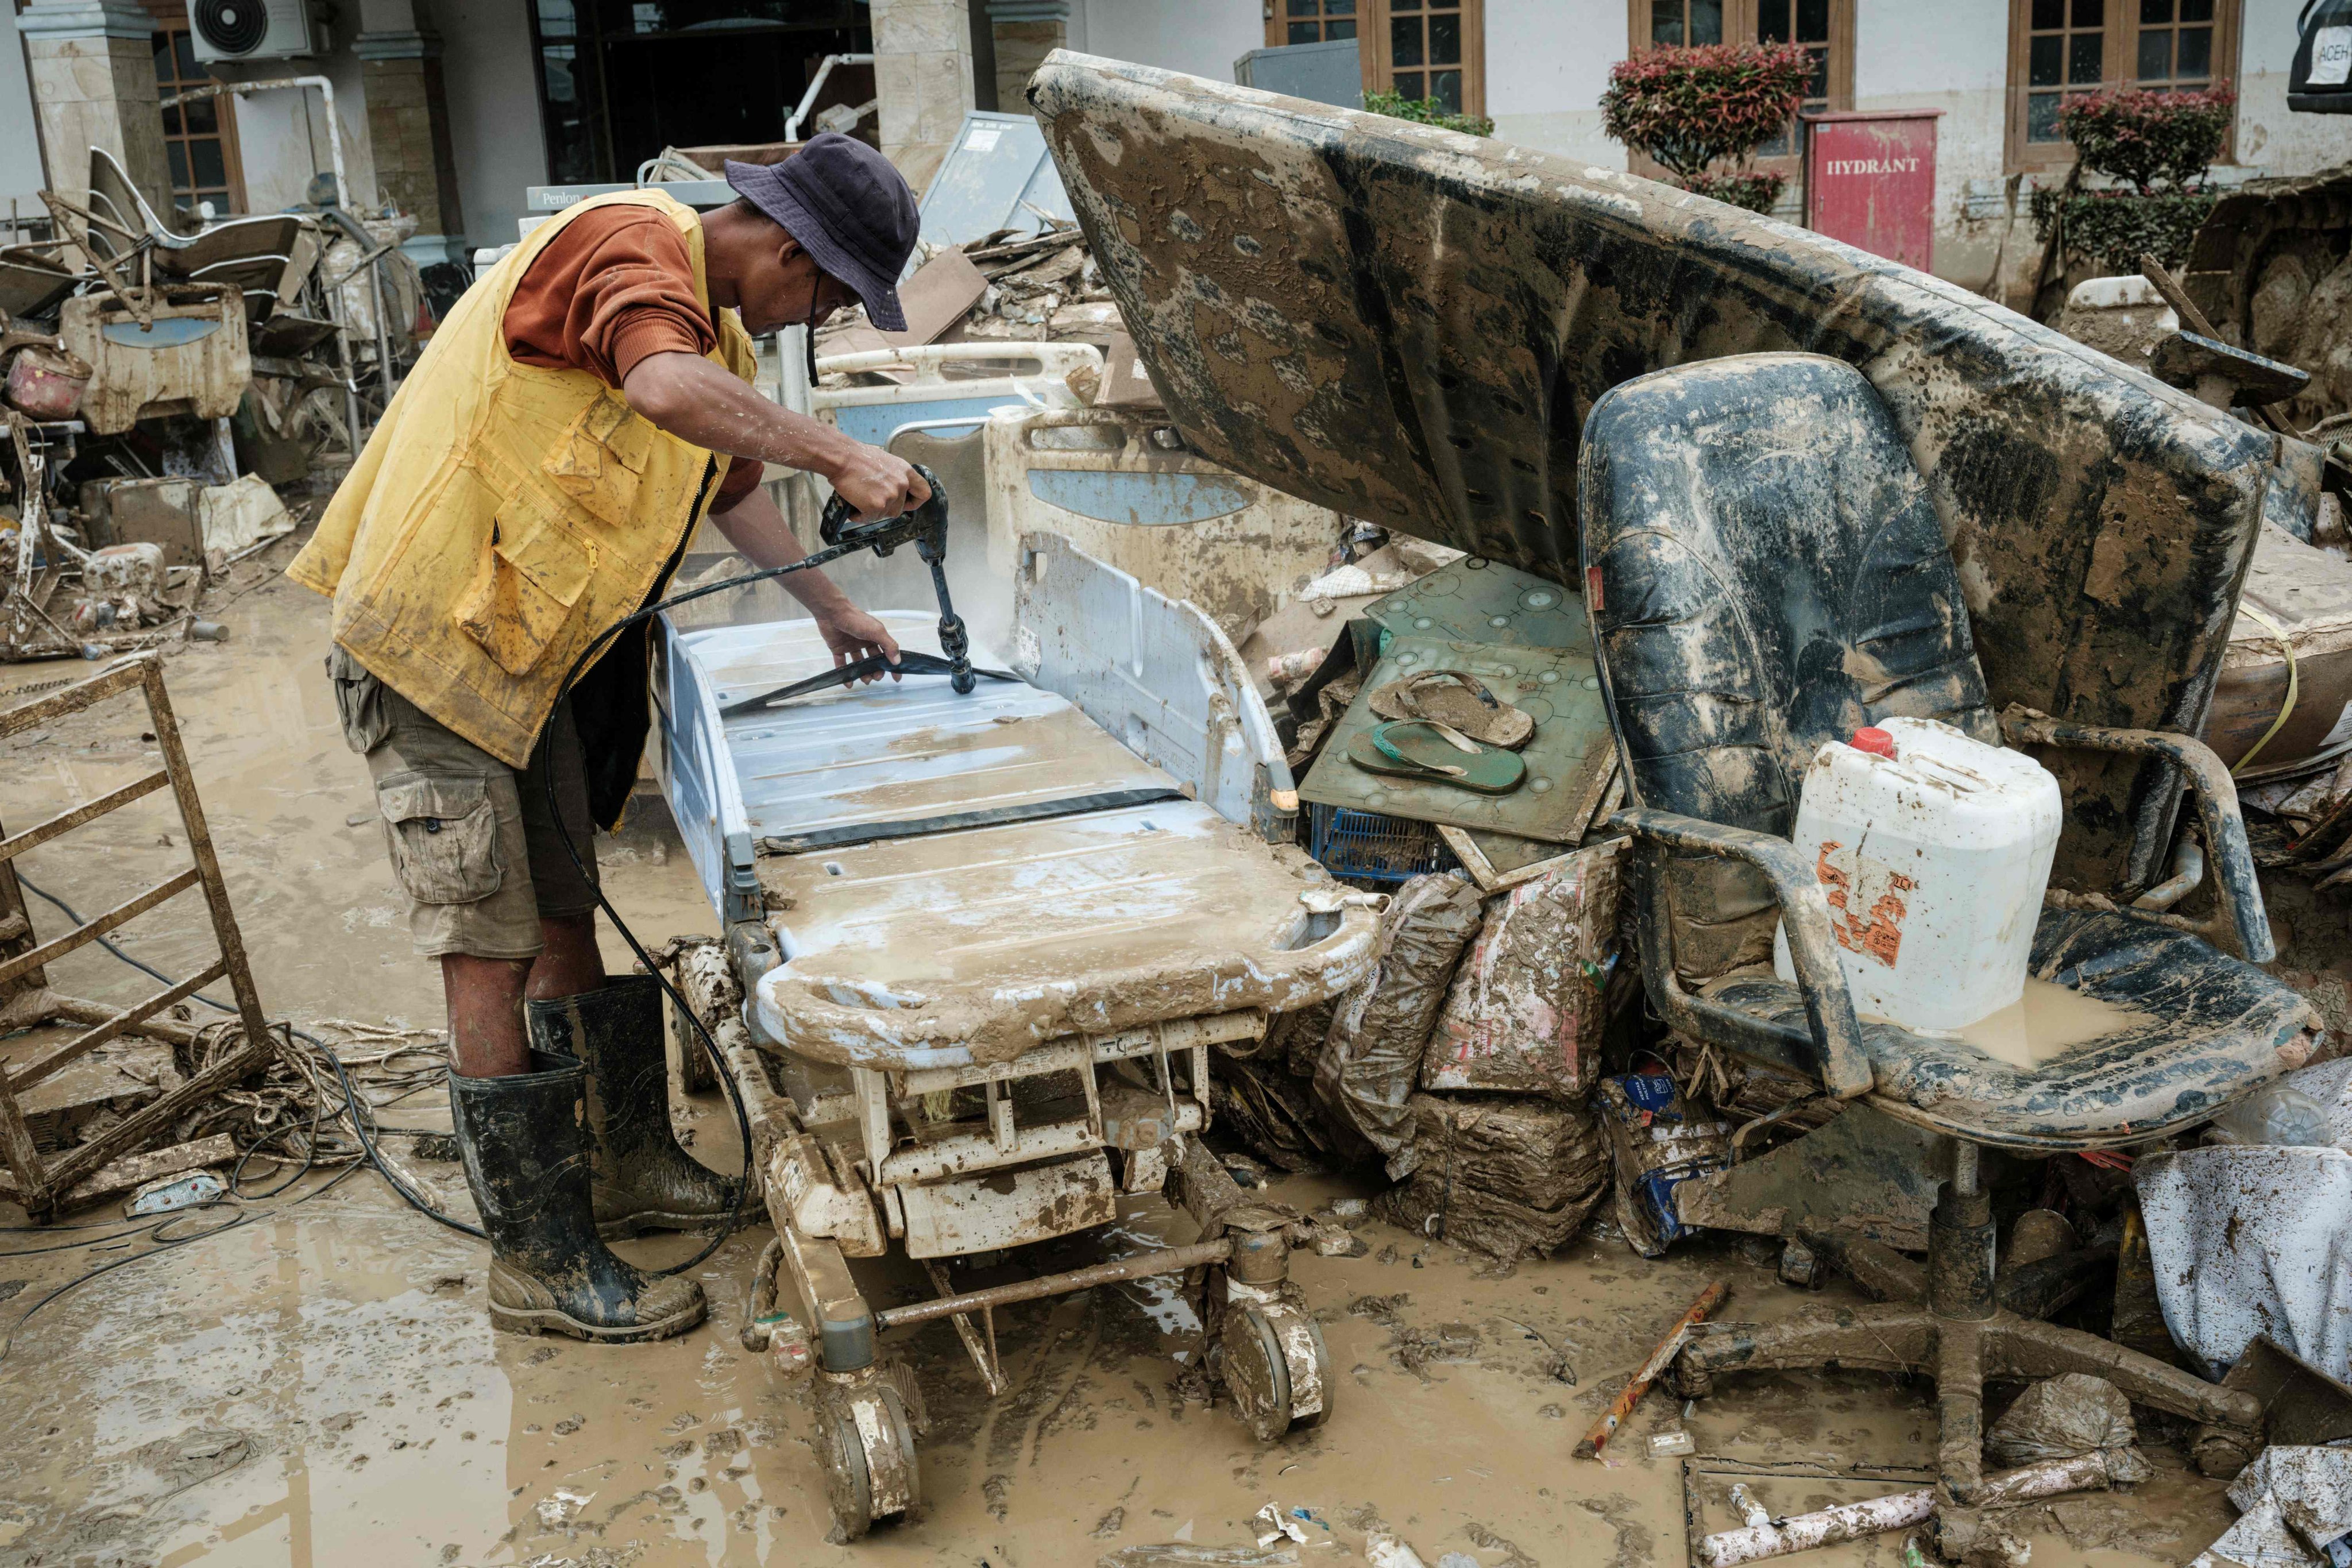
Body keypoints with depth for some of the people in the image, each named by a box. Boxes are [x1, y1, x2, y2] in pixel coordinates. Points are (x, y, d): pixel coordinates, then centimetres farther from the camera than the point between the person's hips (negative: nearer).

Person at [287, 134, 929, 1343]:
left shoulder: (715, 322, 16)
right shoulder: (632, 244, -16)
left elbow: (730, 485, 29)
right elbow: (664, 389, -38)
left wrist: (831, 610, 30)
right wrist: (841, 459, -31)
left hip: (528, 654, 10)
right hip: (429, 642, -10)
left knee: (567, 923, 17)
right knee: (491, 960, -4)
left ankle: (625, 1166, 32)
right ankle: (541, 1264, 5)